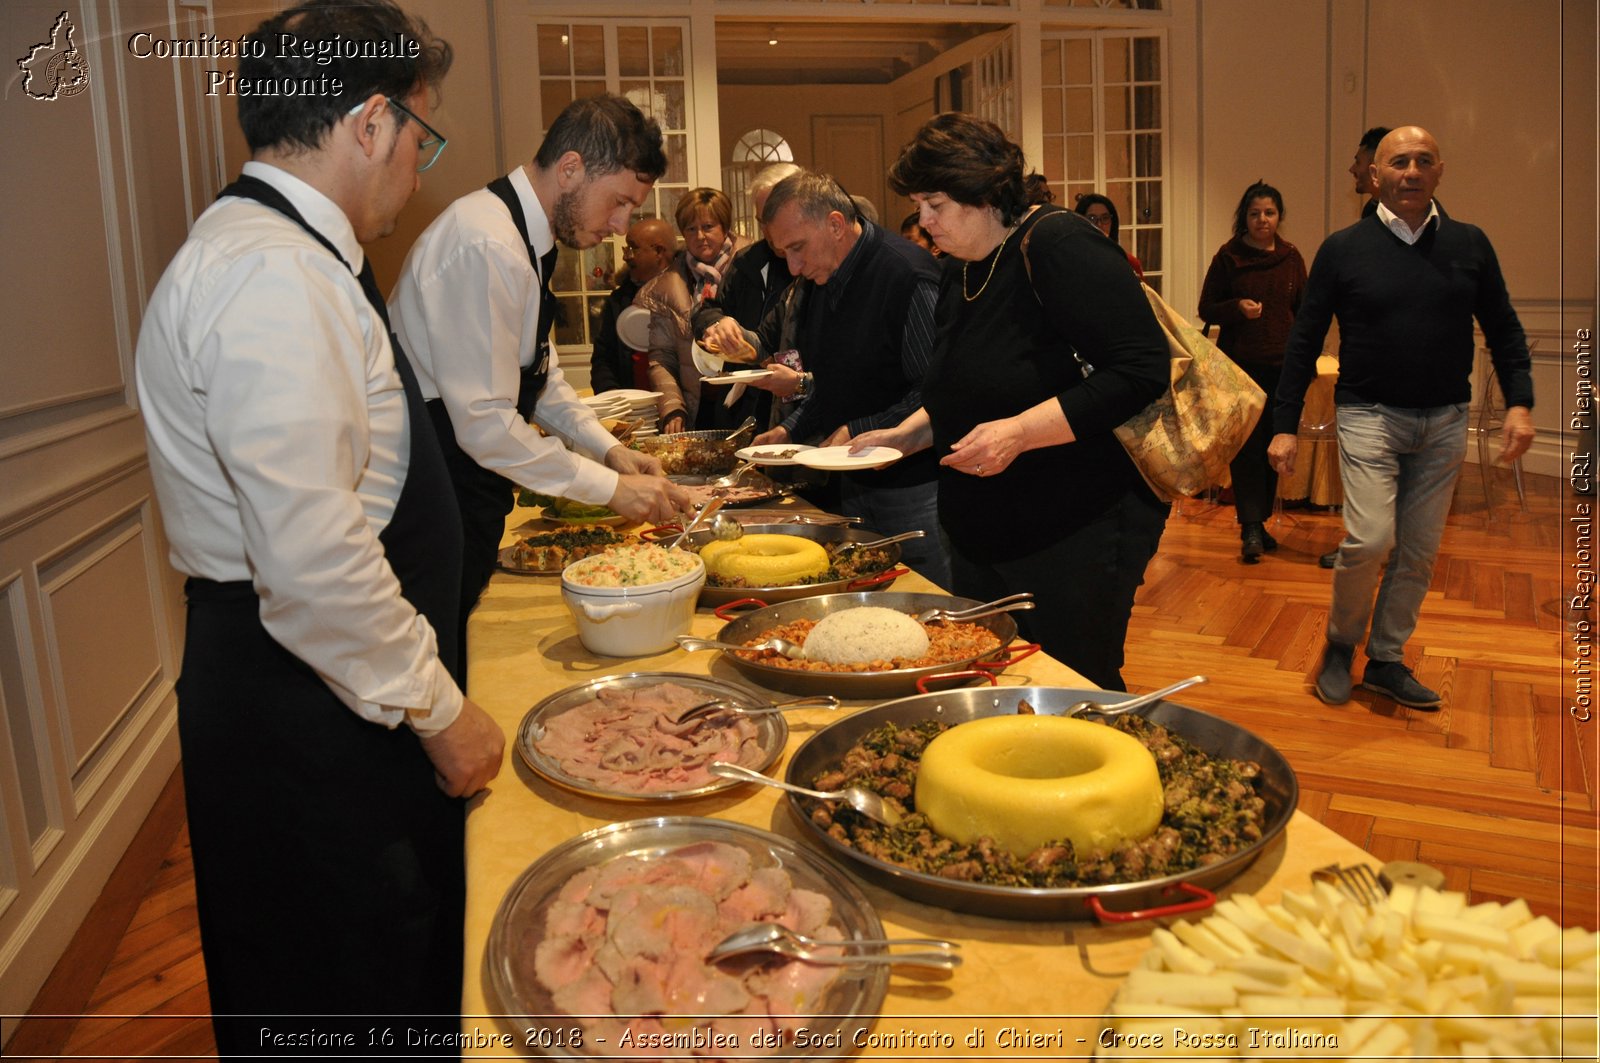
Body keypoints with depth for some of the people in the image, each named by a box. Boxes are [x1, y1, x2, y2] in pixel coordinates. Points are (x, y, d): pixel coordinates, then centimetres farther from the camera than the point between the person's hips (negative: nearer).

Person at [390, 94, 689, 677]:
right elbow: (485, 424, -25)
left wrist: (609, 448, 9)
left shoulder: (529, 236, 8)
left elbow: (539, 372, 20)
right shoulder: (486, 247, -23)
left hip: (468, 482, 10)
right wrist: (609, 487, -18)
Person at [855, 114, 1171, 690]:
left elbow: (1141, 372, -23)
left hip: (1077, 533, -8)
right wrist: (907, 434, 5)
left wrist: (1019, 432, -26)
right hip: (982, 533, 9)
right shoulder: (962, 274, 12)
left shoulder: (1059, 245, -15)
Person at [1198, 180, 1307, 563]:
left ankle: (1260, 522, 18)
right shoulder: (1228, 256, 0)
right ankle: (1250, 530, -6)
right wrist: (1237, 308, -17)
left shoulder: (1291, 257, 10)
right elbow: (1206, 309, 2)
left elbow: (1303, 311, 15)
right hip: (1240, 365, -3)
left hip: (1282, 366, 4)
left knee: (1273, 445, 6)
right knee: (1246, 446, -7)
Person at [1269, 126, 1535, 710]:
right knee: (1370, 539, -16)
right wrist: (1285, 425, -4)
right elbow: (1304, 340, 0)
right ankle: (1339, 645, 9)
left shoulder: (1469, 244, 5)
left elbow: (1503, 328, 10)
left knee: (1419, 550, 7)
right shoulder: (1343, 248, -2)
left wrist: (1519, 402, -4)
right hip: (1370, 415, -3)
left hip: (1444, 422, 3)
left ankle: (1386, 659, 24)